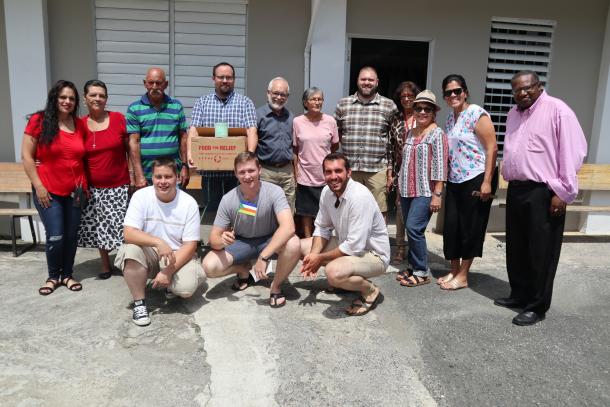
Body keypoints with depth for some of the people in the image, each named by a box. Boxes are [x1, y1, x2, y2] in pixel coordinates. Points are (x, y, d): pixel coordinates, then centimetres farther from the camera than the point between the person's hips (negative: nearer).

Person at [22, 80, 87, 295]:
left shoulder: (80, 124, 4)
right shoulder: (39, 121, -6)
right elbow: (26, 156, -6)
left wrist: (84, 184, 6)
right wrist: (38, 186, -10)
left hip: (75, 190, 3)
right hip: (48, 191, -3)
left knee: (71, 235, 8)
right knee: (55, 236, -3)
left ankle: (67, 274, 25)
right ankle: (53, 276, 19)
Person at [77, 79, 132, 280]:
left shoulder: (119, 119, -5)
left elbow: (130, 149, 1)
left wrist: (135, 175, -4)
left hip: (119, 186, -2)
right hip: (93, 188, 3)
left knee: (122, 227, -3)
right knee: (99, 228, 11)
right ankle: (105, 265, 27)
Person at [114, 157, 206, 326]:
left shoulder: (189, 203, -12)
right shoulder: (141, 196, -11)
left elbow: (190, 245, -12)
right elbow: (129, 234, -20)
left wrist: (168, 271, -22)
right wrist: (158, 242, -35)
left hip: (178, 256, -1)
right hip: (149, 254, 1)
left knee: (187, 288, -28)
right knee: (130, 250, -32)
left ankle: (168, 284, 11)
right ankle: (139, 302, -11)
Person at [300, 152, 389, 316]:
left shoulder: (360, 196, -30)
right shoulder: (327, 192, -6)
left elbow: (355, 246, -30)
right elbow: (322, 228, 4)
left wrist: (320, 258, -20)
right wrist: (313, 256, -13)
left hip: (372, 254, -8)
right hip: (346, 244, 8)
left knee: (333, 272, -35)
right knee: (301, 246, 5)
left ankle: (370, 291, -4)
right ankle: (344, 280, 15)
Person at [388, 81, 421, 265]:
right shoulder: (396, 121, 10)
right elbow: (391, 148, 9)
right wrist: (391, 173, 5)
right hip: (401, 171, 2)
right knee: (401, 208, 2)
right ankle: (400, 249, 12)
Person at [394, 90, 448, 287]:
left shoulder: (437, 134, -6)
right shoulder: (410, 133, 14)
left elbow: (439, 166, -12)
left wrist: (437, 194, -16)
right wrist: (400, 187, 18)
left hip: (424, 192, -6)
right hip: (407, 190, 7)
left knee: (414, 228, -13)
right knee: (410, 229, 10)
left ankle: (422, 271, 0)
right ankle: (413, 266, 22)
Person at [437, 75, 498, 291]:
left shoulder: (477, 114, -10)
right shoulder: (450, 119, 13)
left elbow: (492, 148, -15)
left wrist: (487, 182, -20)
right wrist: (444, 179, 18)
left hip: (476, 179, -7)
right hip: (454, 181, 7)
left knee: (470, 227, 3)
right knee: (451, 226, 9)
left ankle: (463, 275, 15)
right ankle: (454, 271, 24)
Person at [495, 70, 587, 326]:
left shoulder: (557, 110, -9)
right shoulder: (514, 114, 15)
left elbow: (573, 151, -13)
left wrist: (563, 192, -16)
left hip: (543, 193, -7)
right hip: (516, 190, 8)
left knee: (540, 253, 1)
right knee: (516, 249, 15)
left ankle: (537, 307, 12)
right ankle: (519, 295, 30)